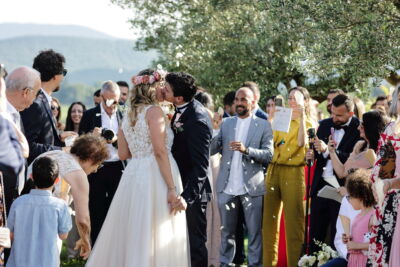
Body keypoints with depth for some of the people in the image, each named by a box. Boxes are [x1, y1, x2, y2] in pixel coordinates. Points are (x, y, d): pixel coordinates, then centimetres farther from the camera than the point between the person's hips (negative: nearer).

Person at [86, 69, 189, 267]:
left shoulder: (129, 115, 14)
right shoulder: (154, 111, -8)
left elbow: (123, 154, 14)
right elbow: (160, 151, -16)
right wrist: (172, 188, -17)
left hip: (133, 175, 8)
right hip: (155, 176, -7)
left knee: (131, 235, 12)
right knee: (157, 237, -4)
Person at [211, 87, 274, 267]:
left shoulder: (263, 125, 2)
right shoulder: (226, 123, 11)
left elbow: (269, 154, -5)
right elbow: (211, 149, 5)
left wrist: (246, 150, -21)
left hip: (252, 187, -3)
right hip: (226, 186, 3)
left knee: (255, 231, 2)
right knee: (227, 230, 11)